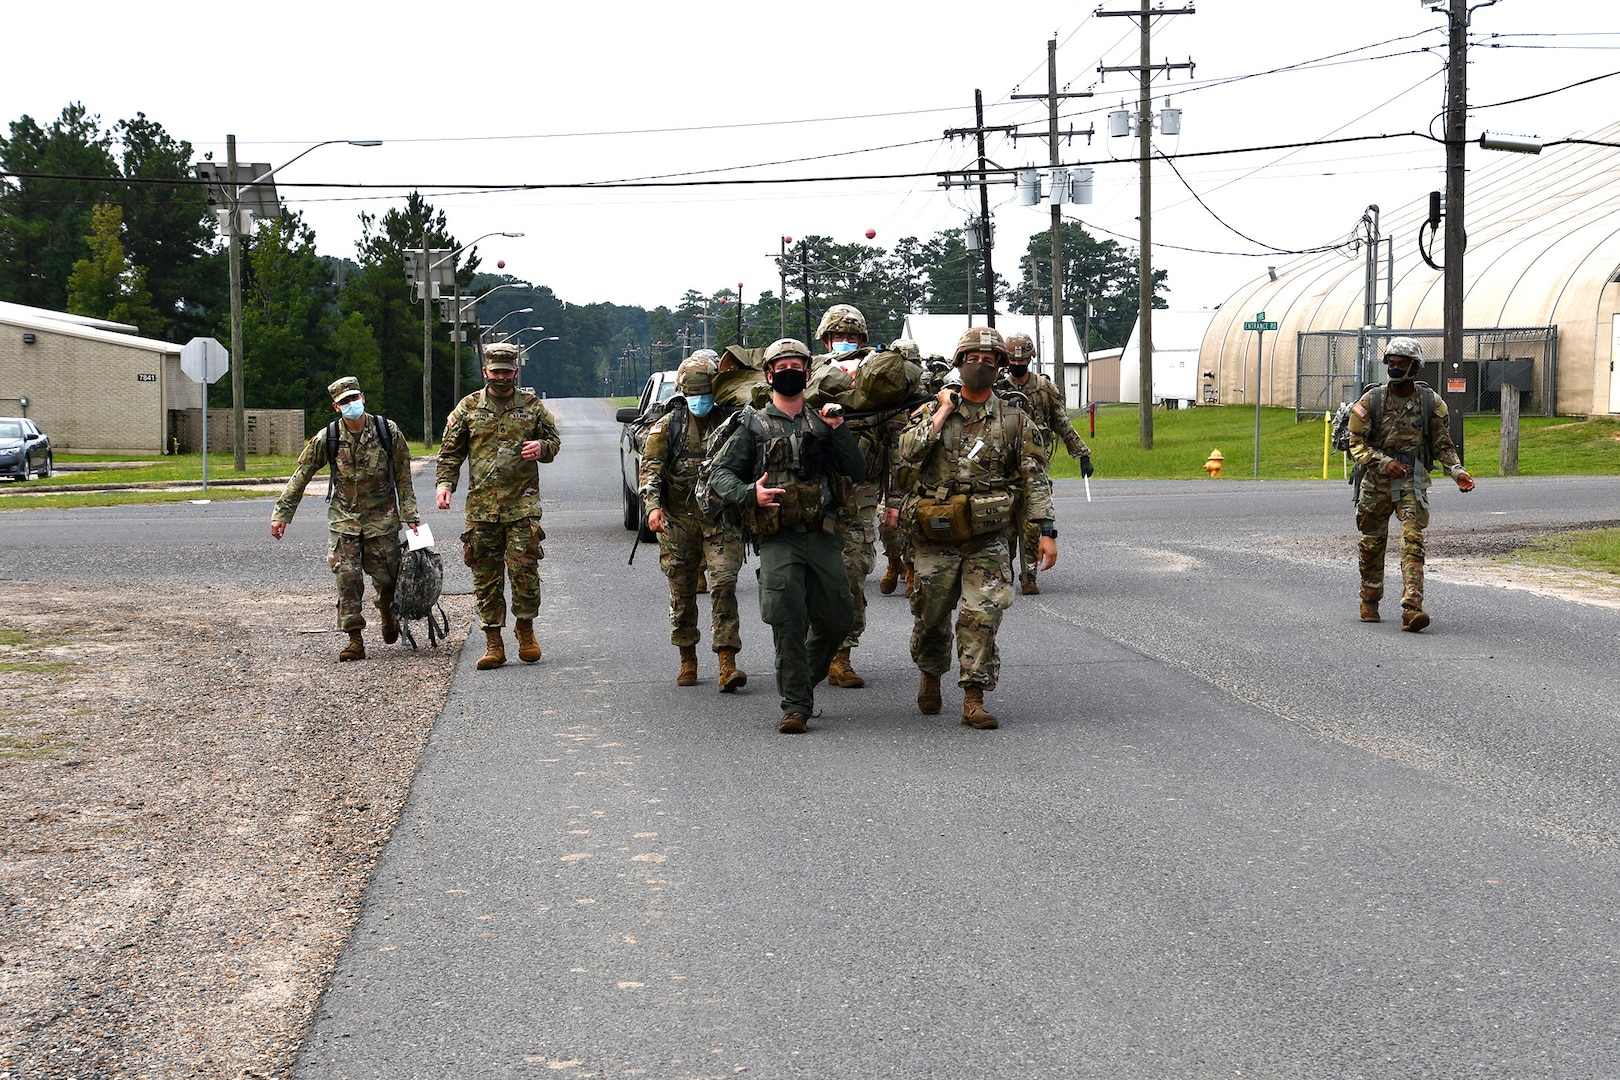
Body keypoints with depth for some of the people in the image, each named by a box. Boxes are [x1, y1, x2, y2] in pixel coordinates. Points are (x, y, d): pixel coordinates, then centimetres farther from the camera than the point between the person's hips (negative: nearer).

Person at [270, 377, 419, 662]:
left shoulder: (388, 432, -6)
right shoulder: (326, 439, -5)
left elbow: (403, 477, 0)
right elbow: (300, 477, 2)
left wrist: (409, 516, -4)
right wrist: (282, 514, 0)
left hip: (382, 518, 0)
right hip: (343, 518, 0)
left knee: (386, 576, 3)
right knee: (347, 577, -8)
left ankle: (387, 611, 37)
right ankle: (355, 639, -2)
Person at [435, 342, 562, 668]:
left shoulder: (532, 405, 7)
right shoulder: (468, 407, 7)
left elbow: (554, 439, 16)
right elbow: (450, 451, 11)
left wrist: (541, 448, -7)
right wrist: (445, 484, -3)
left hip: (522, 503, -1)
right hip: (481, 504, 1)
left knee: (524, 568, -9)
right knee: (485, 574, 3)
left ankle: (525, 629, 12)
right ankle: (493, 644, 9)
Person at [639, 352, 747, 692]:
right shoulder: (667, 426, 3)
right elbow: (650, 468, -4)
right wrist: (653, 506, -18)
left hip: (720, 520, -1)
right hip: (678, 520, 1)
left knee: (723, 586, -13)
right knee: (682, 591, 8)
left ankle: (727, 664, -16)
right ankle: (687, 660, 24)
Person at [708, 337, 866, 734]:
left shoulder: (822, 423, 14)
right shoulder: (754, 425, 5)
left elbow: (857, 471, 7)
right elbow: (721, 474, 3)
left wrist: (838, 430, -4)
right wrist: (749, 494, -15)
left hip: (822, 537, 4)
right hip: (778, 539, -4)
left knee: (838, 617, 7)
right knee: (788, 623, -11)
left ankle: (804, 680, 31)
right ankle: (796, 705, -4)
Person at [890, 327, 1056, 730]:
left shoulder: (1015, 421, 4)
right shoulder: (931, 412, 3)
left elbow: (1035, 478, 3)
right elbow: (904, 458, -13)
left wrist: (1046, 531, -5)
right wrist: (941, 415, -11)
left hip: (989, 539, -1)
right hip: (935, 539, 1)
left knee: (982, 615, -12)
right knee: (931, 616, 12)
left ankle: (974, 699, -8)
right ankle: (930, 676, 38)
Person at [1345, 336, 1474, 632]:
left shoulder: (1431, 402, 0)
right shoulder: (1371, 400, -3)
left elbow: (1442, 444, 7)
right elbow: (1357, 443, -4)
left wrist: (1457, 471, -9)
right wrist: (1384, 462, -20)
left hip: (1412, 481, -1)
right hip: (1376, 482, 1)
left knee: (1412, 542, -16)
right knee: (1372, 544, 11)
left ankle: (1411, 608, -24)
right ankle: (1369, 602, 33)